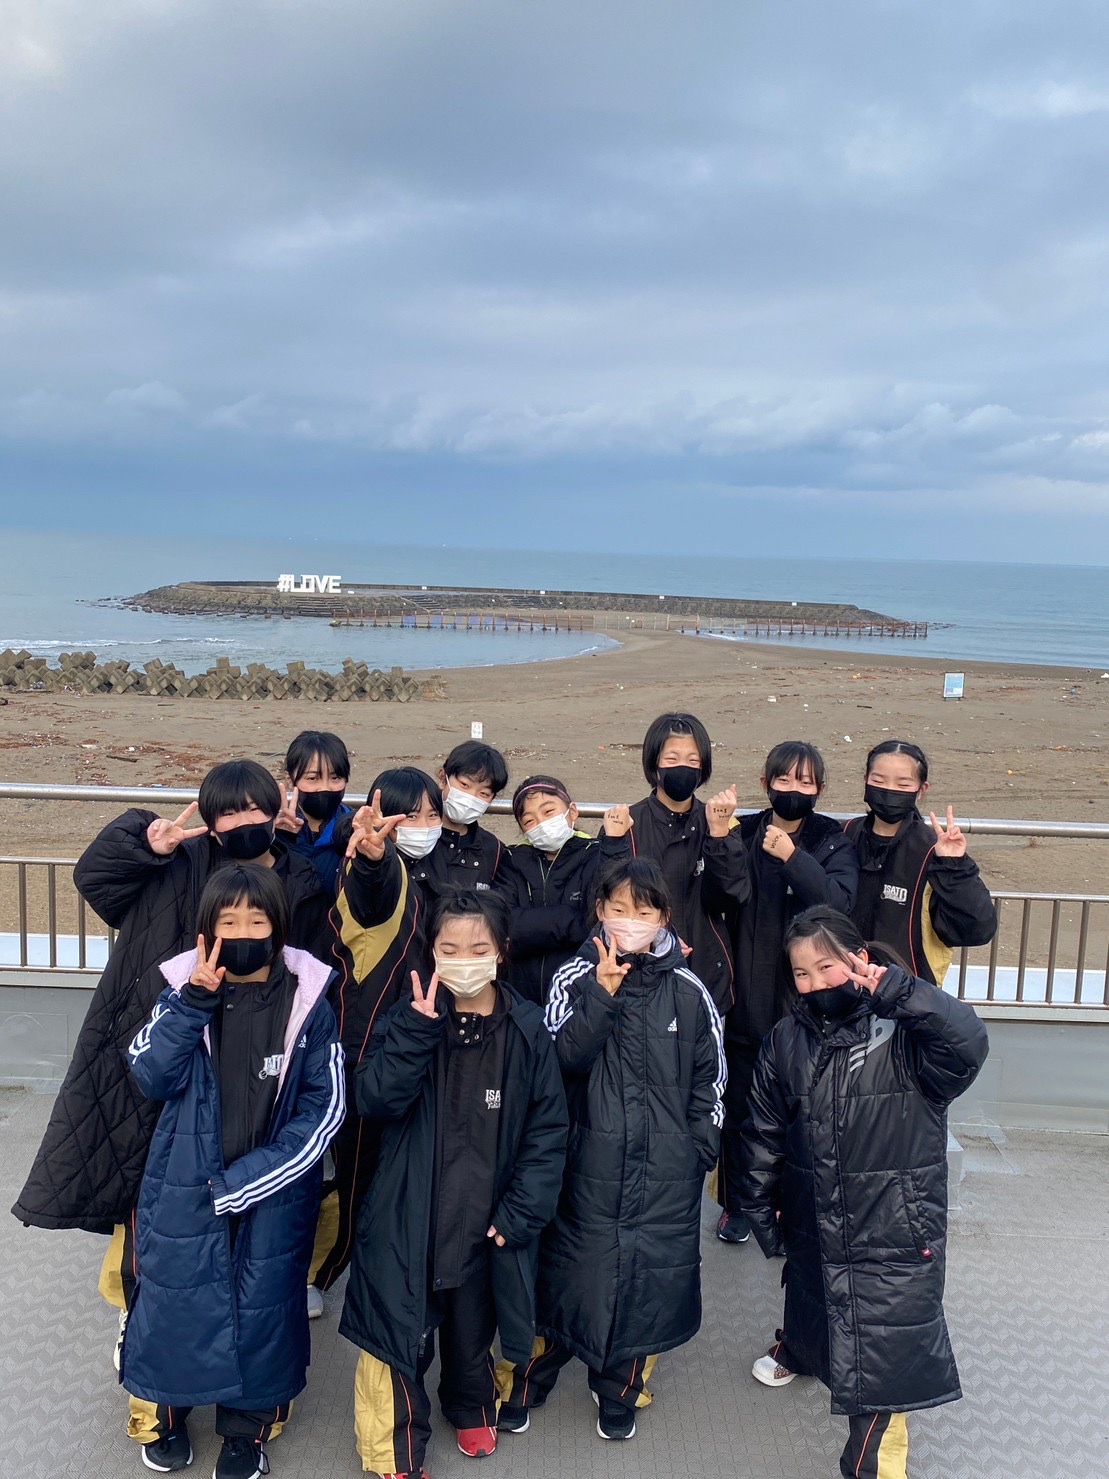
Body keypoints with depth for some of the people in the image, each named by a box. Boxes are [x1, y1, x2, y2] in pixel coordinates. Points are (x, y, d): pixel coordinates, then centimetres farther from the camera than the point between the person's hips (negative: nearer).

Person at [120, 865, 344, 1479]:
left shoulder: (309, 1003, -9)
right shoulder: (184, 990, -5)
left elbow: (325, 1105, -9)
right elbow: (151, 1077, -16)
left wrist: (244, 1179, -14)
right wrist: (195, 1000, -27)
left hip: (273, 1196, -1)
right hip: (185, 1190, 1)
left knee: (262, 1307, 12)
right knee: (175, 1299, 13)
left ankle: (248, 1429, 37)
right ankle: (163, 1416, 41)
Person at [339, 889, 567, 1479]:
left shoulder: (527, 1029, -8)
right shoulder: (407, 1019, -8)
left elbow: (548, 1129, -4)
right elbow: (375, 1101, -20)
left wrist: (520, 1213, -10)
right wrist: (418, 1029, -29)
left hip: (487, 1224, 2)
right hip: (409, 1220, -1)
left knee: (473, 1331, 22)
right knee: (401, 1338, 5)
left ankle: (471, 1407, 52)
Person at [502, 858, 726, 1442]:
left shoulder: (687, 990, -2)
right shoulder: (576, 978, -4)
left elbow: (709, 1076, 6)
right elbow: (566, 1055, -16)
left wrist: (700, 1147, 4)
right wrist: (605, 992, -23)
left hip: (664, 1168, 1)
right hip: (591, 1159, -1)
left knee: (647, 1274, 11)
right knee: (571, 1268, 8)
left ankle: (619, 1389, 34)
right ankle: (528, 1380, 30)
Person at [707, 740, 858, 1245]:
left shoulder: (833, 840, -2)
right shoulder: (745, 833, -1)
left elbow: (840, 900, -20)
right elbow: (735, 893, -18)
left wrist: (793, 857, -33)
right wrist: (720, 838, -33)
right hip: (748, 995, 1)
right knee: (739, 1103, 11)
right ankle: (736, 1201, 29)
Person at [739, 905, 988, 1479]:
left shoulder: (904, 1033, -18)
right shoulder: (787, 1040, -3)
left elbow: (967, 1044, -40)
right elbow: (765, 1131, 5)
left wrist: (896, 989, -40)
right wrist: (760, 1208, 9)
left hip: (894, 1236, -5)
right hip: (813, 1227, 5)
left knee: (879, 1365, 0)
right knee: (808, 1296, 31)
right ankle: (796, 1348, 64)